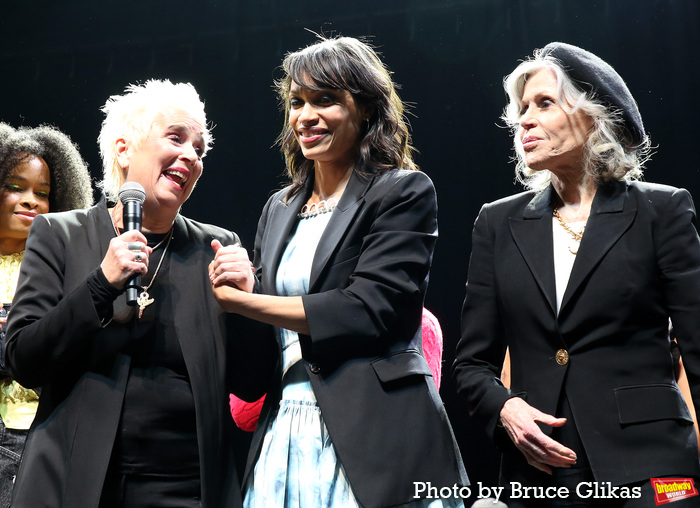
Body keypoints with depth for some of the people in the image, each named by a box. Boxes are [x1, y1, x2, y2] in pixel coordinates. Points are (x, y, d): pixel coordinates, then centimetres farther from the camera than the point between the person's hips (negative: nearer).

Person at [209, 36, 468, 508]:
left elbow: (369, 309, -16)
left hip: (372, 442, -5)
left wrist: (241, 300, -11)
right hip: (286, 435, 5)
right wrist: (246, 287, -5)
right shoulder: (280, 208, 15)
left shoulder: (403, 192, -4)